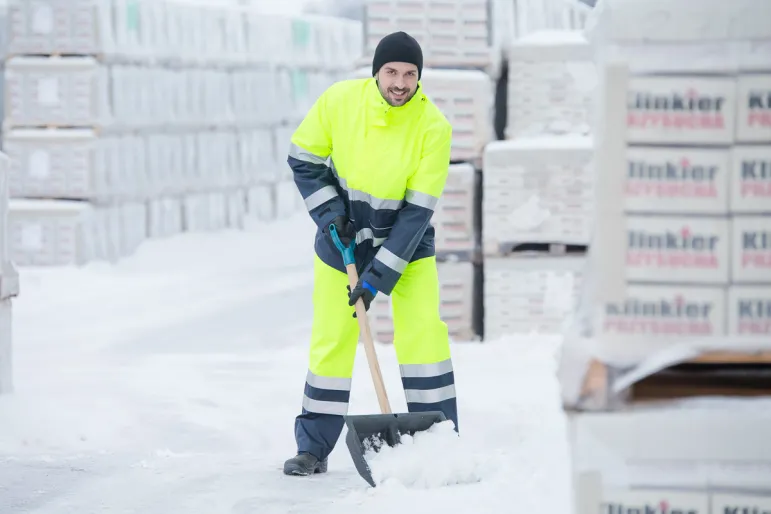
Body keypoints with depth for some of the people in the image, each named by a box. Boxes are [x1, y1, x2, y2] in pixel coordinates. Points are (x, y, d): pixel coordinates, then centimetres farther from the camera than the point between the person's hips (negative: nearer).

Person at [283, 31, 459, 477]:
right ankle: (314, 448, 13)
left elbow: (418, 211, -22)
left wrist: (378, 277, -24)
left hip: (406, 241, -1)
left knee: (423, 331, -12)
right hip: (343, 238, 1)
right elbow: (303, 160, -3)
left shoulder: (433, 127, -23)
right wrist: (330, 214, -15)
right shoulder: (339, 101, -18)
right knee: (331, 337, 1)